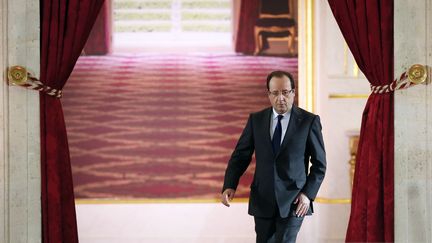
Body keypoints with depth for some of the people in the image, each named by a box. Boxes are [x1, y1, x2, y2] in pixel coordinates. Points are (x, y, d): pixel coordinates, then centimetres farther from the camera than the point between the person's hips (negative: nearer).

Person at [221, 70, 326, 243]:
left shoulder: (309, 121, -2)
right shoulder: (256, 120, 5)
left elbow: (319, 164, 2)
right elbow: (240, 156, 4)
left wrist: (308, 194, -9)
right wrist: (229, 186, -12)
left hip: (293, 202, -3)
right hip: (262, 201, 3)